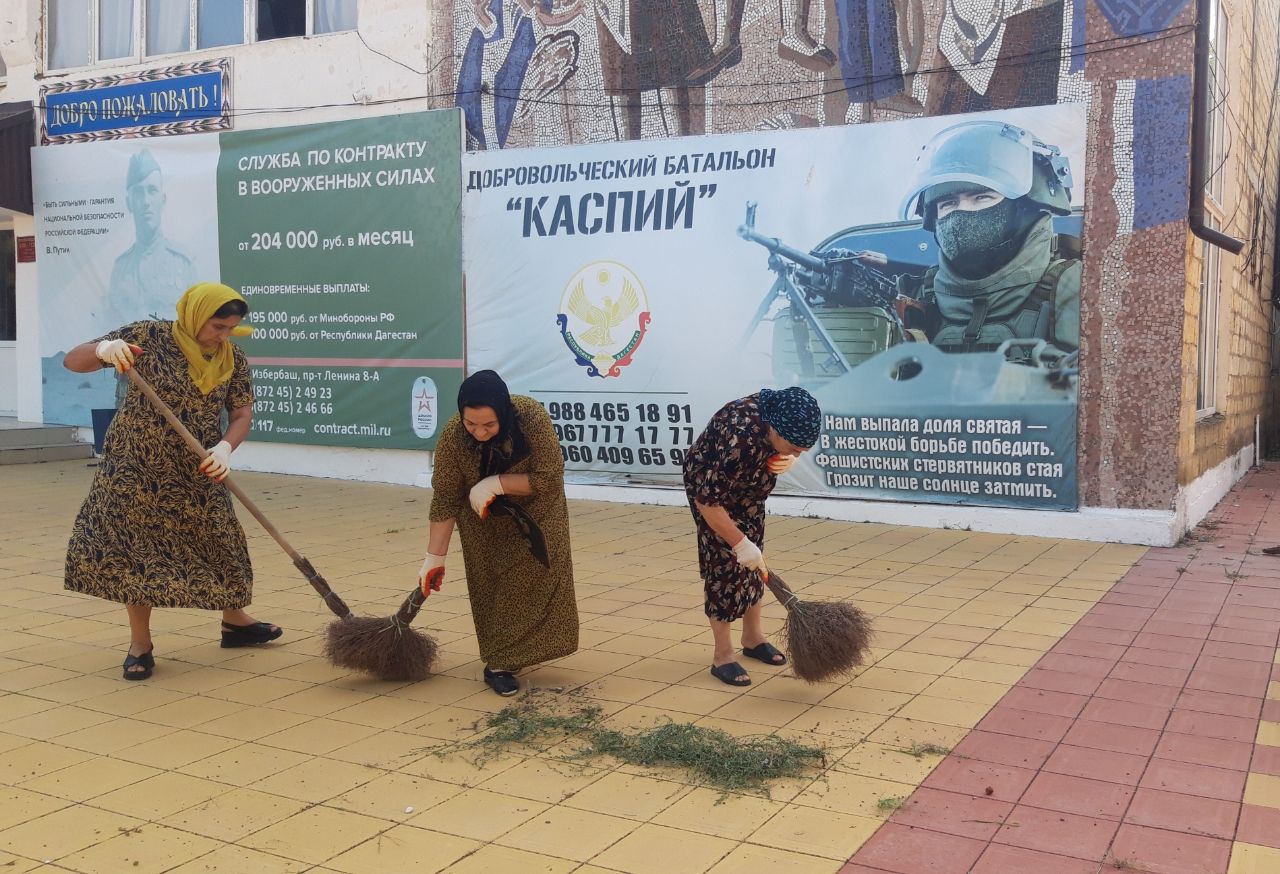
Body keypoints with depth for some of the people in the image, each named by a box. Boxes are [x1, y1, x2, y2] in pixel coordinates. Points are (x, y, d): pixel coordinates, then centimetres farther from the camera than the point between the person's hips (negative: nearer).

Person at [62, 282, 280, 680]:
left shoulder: (233, 359, -4)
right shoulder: (149, 337, -15)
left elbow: (242, 413, -2)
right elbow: (73, 361, -14)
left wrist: (225, 448, -23)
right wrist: (104, 349, -37)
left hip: (197, 472, 4)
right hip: (137, 467, -3)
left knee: (218, 541, 12)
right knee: (136, 547, -2)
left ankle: (235, 621, 33)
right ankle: (140, 644, 12)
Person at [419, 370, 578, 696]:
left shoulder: (533, 418, -37)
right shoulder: (452, 435, -32)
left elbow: (549, 478, -33)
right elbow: (445, 500, -24)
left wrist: (496, 484, -37)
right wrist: (435, 557, -22)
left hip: (535, 507, 0)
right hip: (484, 517, 0)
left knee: (536, 574, -1)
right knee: (491, 584, -1)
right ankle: (498, 664, 10)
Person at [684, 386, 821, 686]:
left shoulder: (780, 412, -23)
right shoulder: (739, 440, -43)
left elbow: (792, 448, 3)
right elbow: (707, 501, -35)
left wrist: (789, 458, -20)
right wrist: (740, 543, -31)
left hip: (748, 486, 7)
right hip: (709, 487, -7)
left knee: (754, 561, 11)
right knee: (725, 563, -9)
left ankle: (753, 638, 25)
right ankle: (722, 657, 0)